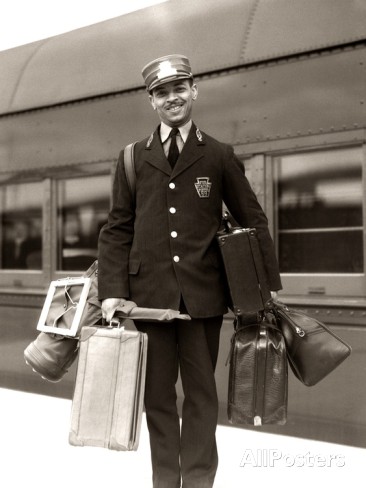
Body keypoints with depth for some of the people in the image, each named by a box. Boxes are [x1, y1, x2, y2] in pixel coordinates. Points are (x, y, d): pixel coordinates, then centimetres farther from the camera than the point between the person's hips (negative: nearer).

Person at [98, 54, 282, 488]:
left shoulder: (219, 156, 5)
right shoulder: (133, 159, 8)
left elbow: (253, 220, 8)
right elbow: (118, 229, 6)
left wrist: (269, 283, 2)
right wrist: (112, 289, -5)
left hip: (203, 294, -1)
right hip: (149, 293, 1)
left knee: (201, 391, 8)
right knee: (157, 392, 9)